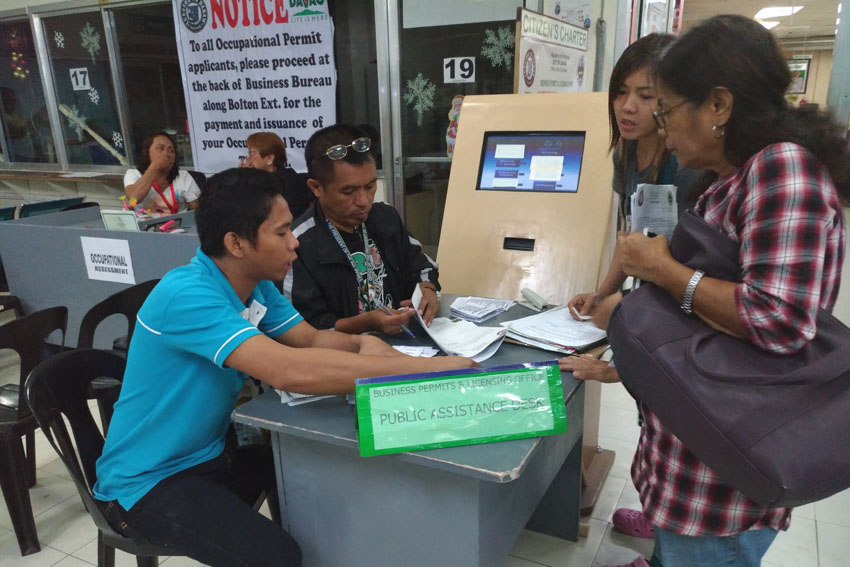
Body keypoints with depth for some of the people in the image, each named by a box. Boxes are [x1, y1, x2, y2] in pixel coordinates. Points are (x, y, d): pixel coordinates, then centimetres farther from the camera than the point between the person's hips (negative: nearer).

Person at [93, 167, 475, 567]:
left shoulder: (256, 285, -3)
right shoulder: (187, 295, -31)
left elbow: (310, 338, 3)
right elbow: (289, 371, -42)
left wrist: (361, 344, -21)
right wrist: (425, 367, -39)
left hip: (210, 454, 8)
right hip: (147, 481, -8)